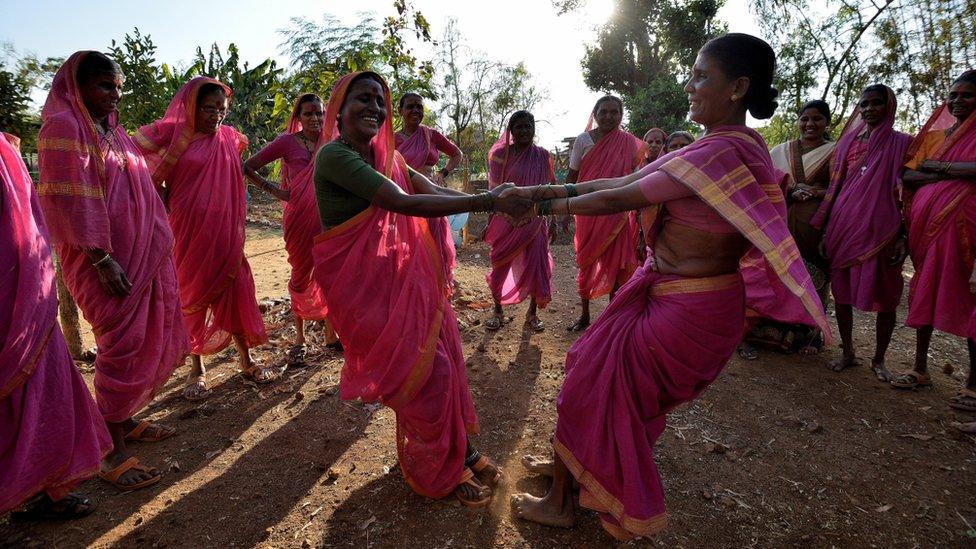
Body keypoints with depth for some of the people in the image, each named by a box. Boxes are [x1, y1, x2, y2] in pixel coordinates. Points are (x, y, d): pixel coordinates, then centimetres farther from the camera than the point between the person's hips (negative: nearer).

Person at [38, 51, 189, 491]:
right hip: (106, 259, -8)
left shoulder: (112, 129, 17)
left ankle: (123, 421, 28)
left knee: (146, 341, 13)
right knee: (121, 346, -4)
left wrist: (156, 247, 16)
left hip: (143, 254, 8)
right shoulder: (63, 126, -8)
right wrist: (101, 258, -21)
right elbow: (69, 199, -17)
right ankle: (113, 453, 7)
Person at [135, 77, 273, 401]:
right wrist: (161, 195, -2)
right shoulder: (172, 132, -4)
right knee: (193, 295, 6)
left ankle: (247, 362, 17)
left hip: (225, 231, 3)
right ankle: (197, 369, 19)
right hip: (188, 230, -3)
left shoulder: (229, 138, 7)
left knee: (235, 291, 5)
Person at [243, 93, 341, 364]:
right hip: (299, 217, -3)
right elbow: (248, 167, -1)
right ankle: (300, 338, 21)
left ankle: (331, 334, 21)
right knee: (301, 275, 7)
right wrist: (275, 190, -8)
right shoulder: (288, 142, -3)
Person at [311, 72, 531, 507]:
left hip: (398, 273, 7)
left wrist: (490, 197, -19)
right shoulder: (334, 155, -18)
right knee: (426, 368, -5)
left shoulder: (385, 156, 10)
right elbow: (404, 203, -28)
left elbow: (434, 190, -2)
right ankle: (443, 469, 18)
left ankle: (460, 450, 25)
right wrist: (487, 202, -30)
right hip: (362, 282, -7)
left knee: (441, 354, 6)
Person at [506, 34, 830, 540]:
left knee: (595, 382, 2)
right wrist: (548, 188, 1)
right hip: (663, 288, 9)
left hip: (688, 309, -9)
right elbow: (625, 179, 5)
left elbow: (622, 199, -21)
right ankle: (572, 464, 37)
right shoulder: (719, 146, 7)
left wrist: (548, 206, -8)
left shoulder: (723, 151, -24)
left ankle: (561, 503, 22)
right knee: (600, 371, 17)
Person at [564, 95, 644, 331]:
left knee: (615, 265, 4)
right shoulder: (583, 140, -1)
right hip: (588, 212, 0)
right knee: (586, 263, 9)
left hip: (617, 213, 0)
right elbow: (572, 176, 3)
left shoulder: (629, 143, 1)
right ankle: (584, 315, 23)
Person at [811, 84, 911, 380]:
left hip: (881, 229, -3)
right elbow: (834, 186, 12)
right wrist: (825, 231, 7)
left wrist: (904, 237, -7)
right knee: (842, 292, 6)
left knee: (884, 297, 3)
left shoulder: (901, 143, 5)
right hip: (843, 226, 3)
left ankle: (879, 358, 18)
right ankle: (848, 352, 20)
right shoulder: (848, 141, 13)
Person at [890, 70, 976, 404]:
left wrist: (939, 167, -7)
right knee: (924, 291, 7)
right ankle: (921, 369, 17)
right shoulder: (934, 135, 17)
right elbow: (906, 175, 6)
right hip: (926, 222, 5)